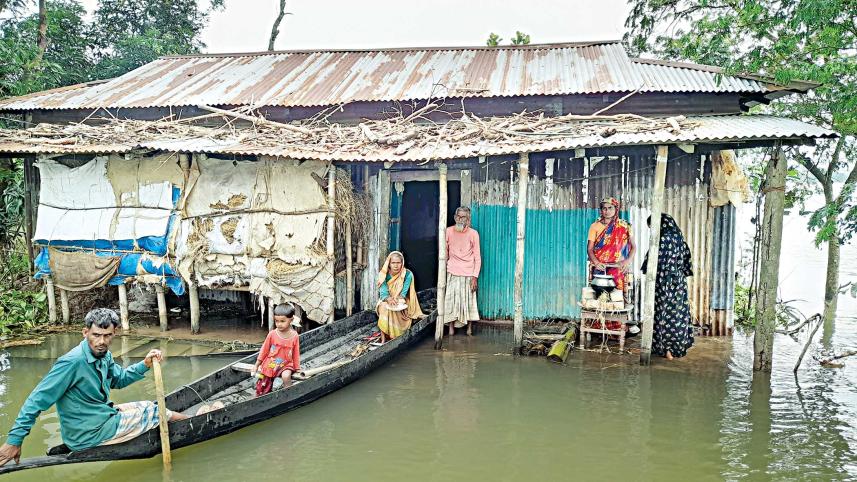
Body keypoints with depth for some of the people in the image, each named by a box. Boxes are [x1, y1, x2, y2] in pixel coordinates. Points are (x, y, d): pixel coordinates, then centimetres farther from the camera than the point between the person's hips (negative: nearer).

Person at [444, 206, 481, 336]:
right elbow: (445, 253, 10)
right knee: (451, 299, -2)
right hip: (453, 272, 1)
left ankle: (469, 327, 15)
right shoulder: (449, 231, 0)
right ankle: (451, 327, 6)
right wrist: (444, 270, 10)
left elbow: (477, 257, -4)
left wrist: (475, 277, -10)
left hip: (468, 273, -1)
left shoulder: (473, 234, -5)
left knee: (469, 300, 3)